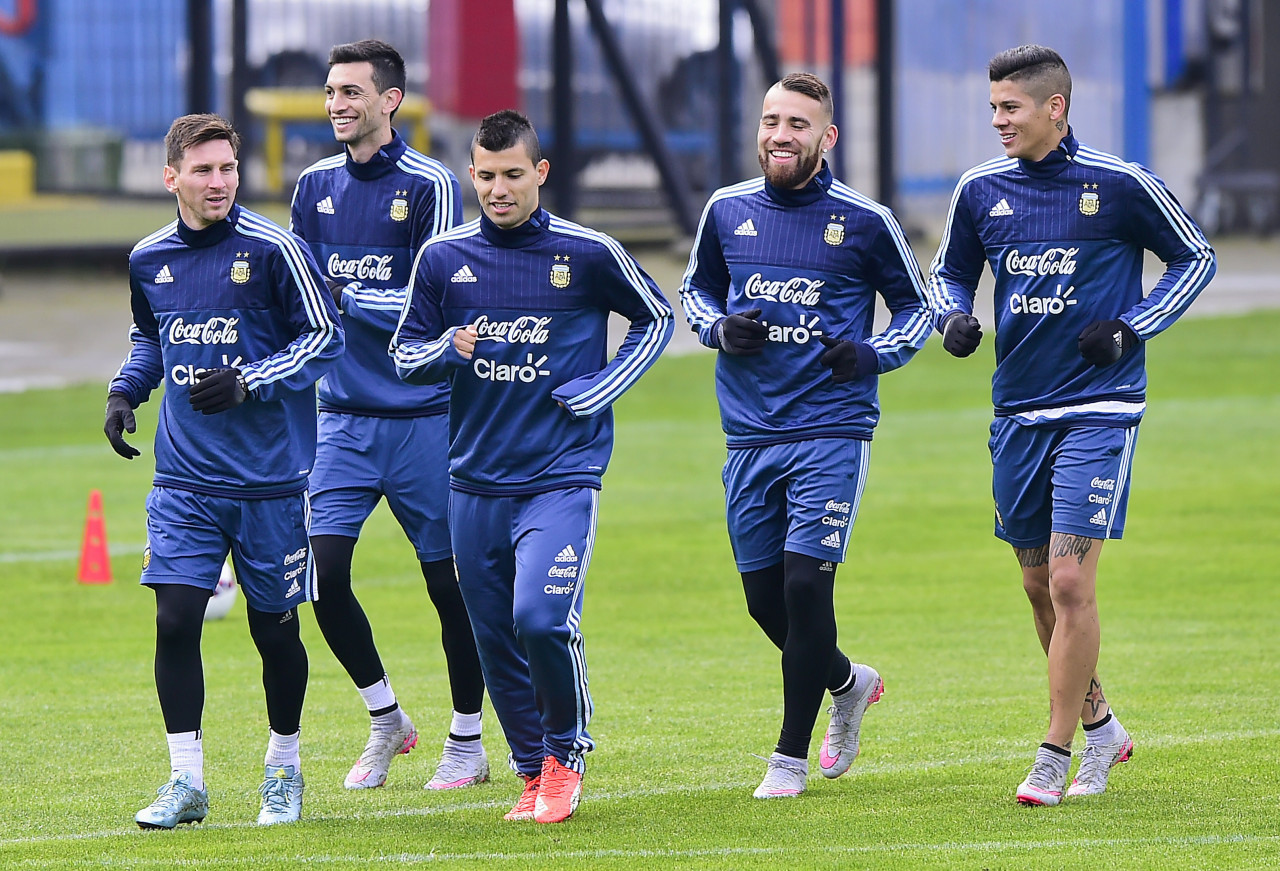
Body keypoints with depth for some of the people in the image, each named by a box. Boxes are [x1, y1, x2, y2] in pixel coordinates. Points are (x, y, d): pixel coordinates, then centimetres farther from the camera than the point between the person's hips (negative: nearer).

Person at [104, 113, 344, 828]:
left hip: (272, 476, -3)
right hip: (184, 477, 3)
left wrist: (249, 382, -16)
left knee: (275, 628, 6)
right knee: (175, 618, -9)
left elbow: (326, 336, -5)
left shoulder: (272, 249, -9)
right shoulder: (149, 260, 5)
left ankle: (284, 770, 26)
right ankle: (187, 783, -1)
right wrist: (125, 392, 6)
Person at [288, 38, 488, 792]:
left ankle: (468, 742, 17)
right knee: (323, 567, -7)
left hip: (421, 415, -4)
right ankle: (385, 720, 12)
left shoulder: (430, 185, -7)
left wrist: (349, 298, -16)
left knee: (449, 579, 3)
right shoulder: (316, 186, 9)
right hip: (343, 414, 4)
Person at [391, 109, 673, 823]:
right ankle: (534, 774, 24)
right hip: (476, 481, 4)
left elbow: (657, 318, 11)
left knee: (541, 618, -20)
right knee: (496, 638, 7)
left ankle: (568, 751, 4)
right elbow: (405, 352, 12)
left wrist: (600, 390, -2)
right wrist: (447, 350, -11)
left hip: (562, 475, -4)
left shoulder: (589, 253, -3)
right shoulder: (443, 257, 3)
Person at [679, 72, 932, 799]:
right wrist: (719, 327, -1)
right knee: (764, 598, 7)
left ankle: (793, 754, 1)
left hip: (832, 432, -4)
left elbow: (916, 305, 8)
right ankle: (849, 684, 37)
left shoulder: (864, 221, -3)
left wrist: (873, 355, -10)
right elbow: (696, 289, 21)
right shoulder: (727, 211, 6)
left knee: (805, 582, -12)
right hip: (750, 435, 4)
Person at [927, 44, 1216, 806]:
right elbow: (950, 273, 19)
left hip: (1099, 411, -5)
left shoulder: (1120, 185, -7)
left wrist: (1132, 328, -8)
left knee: (1070, 579, -13)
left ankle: (1056, 758, -6)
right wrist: (955, 318, -4)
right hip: (1019, 413, 5)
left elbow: (1196, 257, 5)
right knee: (1040, 585, 11)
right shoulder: (981, 191, 4)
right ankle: (1100, 728, 31)